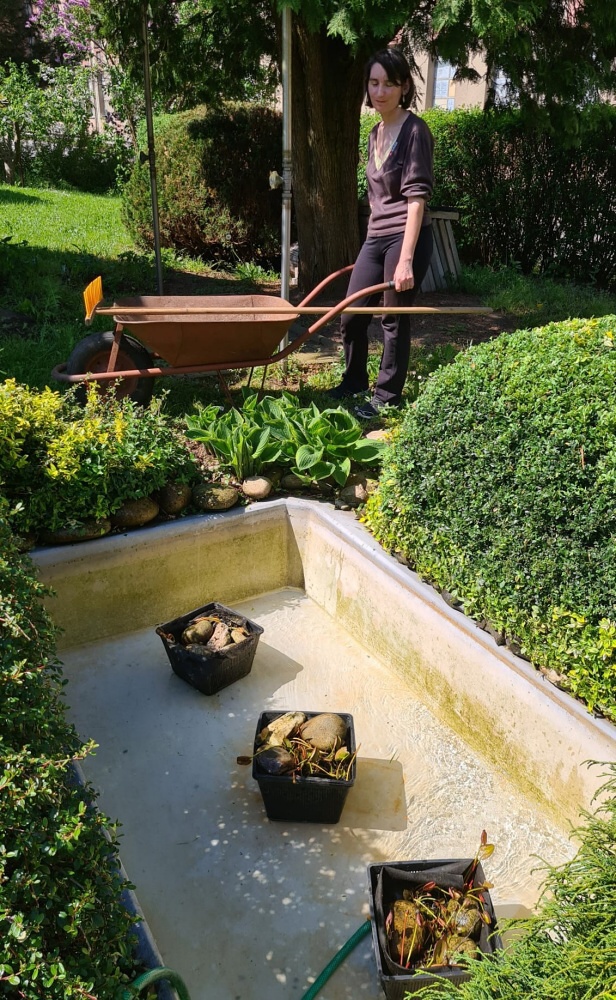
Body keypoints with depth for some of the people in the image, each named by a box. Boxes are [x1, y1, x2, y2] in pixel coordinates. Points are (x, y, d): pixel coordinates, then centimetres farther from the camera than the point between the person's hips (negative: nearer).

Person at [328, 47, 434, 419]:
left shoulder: (414, 131, -10)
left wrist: (405, 259, -25)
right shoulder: (376, 133, 13)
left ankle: (386, 398, 15)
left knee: (395, 320, 1)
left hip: (407, 237, -8)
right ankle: (355, 381, 32)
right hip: (375, 237, 8)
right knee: (351, 316, 11)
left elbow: (417, 197, -18)